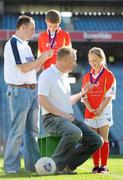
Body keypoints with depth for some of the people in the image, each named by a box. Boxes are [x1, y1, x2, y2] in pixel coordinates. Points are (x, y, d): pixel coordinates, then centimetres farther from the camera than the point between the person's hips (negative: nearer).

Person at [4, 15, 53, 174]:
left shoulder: (26, 46, 18)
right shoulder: (12, 44, -9)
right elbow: (23, 68, -16)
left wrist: (44, 58, 8)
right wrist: (41, 58, -8)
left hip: (32, 90, 9)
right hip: (19, 91, -9)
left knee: (32, 130, 9)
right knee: (17, 130, -7)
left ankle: (33, 164, 14)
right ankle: (11, 166, -2)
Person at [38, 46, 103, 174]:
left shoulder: (64, 77, 22)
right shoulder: (47, 75, -7)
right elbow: (42, 100, -18)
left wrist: (82, 93, 37)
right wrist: (63, 115, -19)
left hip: (68, 118, 9)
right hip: (52, 118, -9)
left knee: (96, 141, -5)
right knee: (75, 133, -38)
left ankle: (68, 165, -1)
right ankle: (56, 165, -23)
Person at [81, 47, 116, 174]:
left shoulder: (108, 75, -3)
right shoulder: (87, 76, 10)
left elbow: (109, 95, -9)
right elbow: (84, 95, 5)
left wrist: (100, 109, -17)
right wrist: (90, 108, -10)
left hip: (104, 111, -4)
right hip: (90, 112, 4)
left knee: (103, 139, -3)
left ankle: (103, 166, -1)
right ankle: (96, 165, 10)